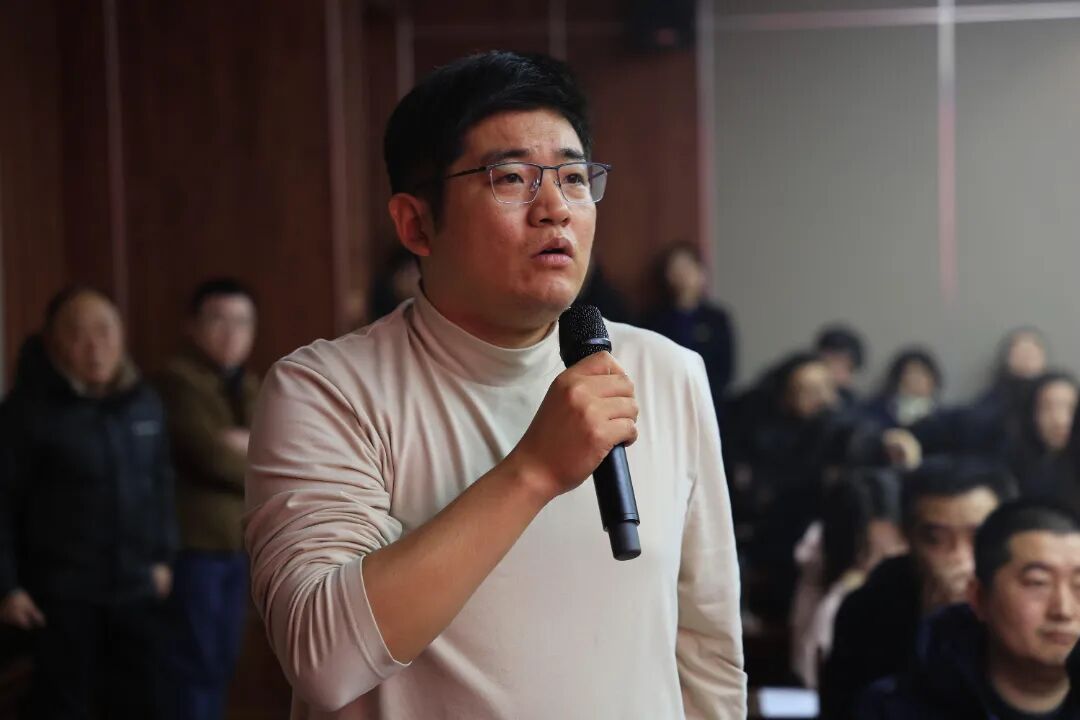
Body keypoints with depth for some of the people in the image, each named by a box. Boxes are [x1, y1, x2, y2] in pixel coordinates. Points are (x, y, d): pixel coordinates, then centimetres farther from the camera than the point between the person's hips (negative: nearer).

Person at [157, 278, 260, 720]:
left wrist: (252, 445, -15)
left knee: (222, 662, 10)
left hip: (237, 544, 8)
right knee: (195, 662, -7)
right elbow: (212, 455, -20)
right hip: (192, 544, -8)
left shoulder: (250, 388, 16)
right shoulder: (178, 381, -10)